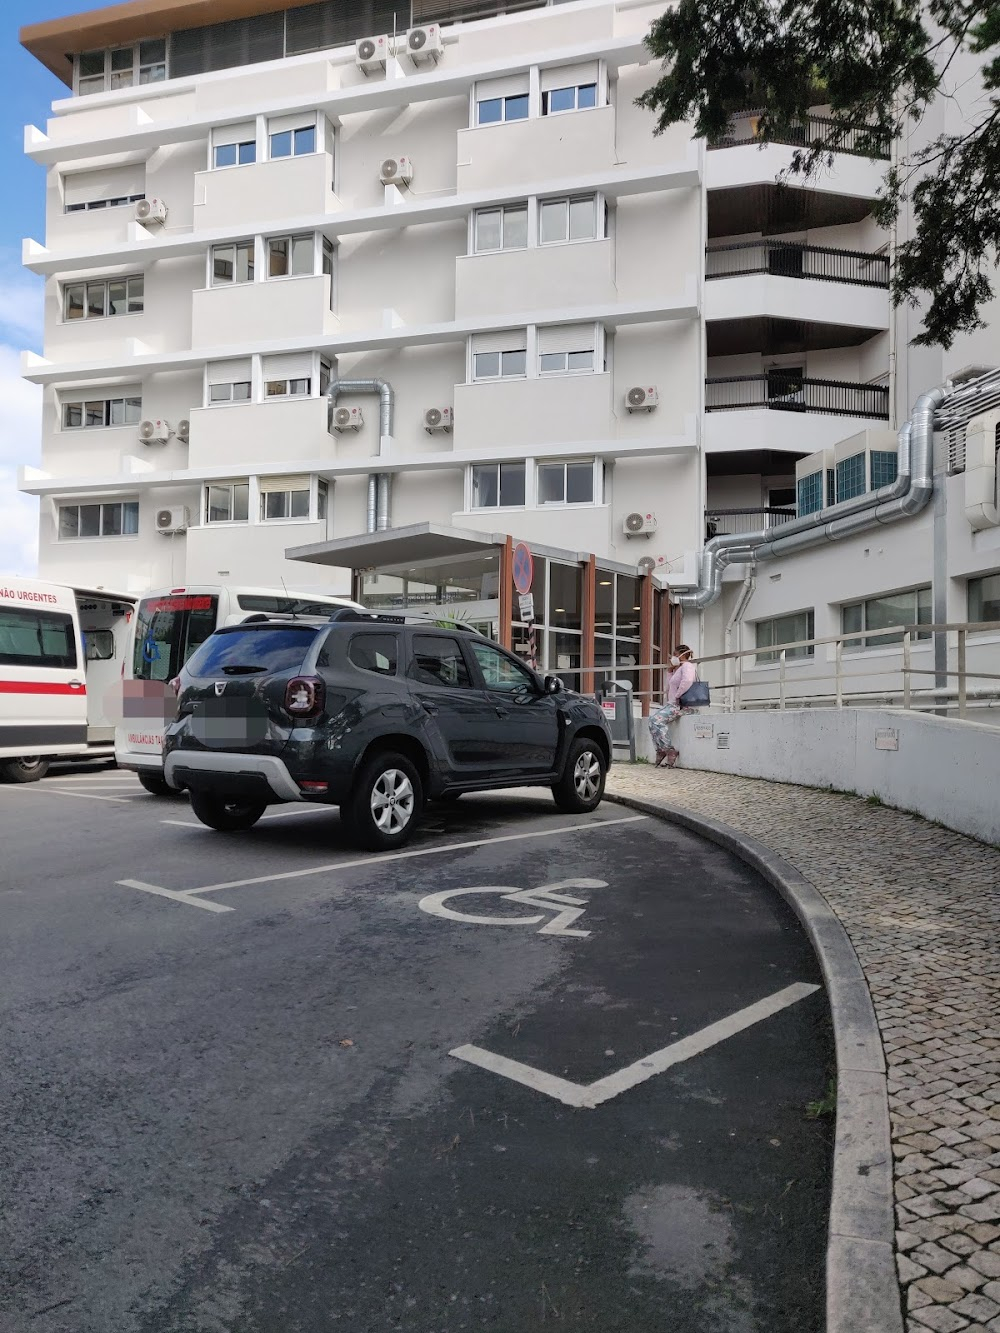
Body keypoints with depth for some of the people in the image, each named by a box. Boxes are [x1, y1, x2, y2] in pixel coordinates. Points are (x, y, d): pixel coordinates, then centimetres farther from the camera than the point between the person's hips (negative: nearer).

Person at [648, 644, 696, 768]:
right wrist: (671, 672, 20)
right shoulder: (678, 669, 25)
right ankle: (660, 750, -6)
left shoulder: (687, 666, -7)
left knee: (657, 719, -24)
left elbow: (687, 681, -28)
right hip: (672, 704, 10)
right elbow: (670, 688, 30)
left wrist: (676, 697, -22)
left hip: (682, 705, -10)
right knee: (652, 716, -3)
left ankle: (670, 751, -21)